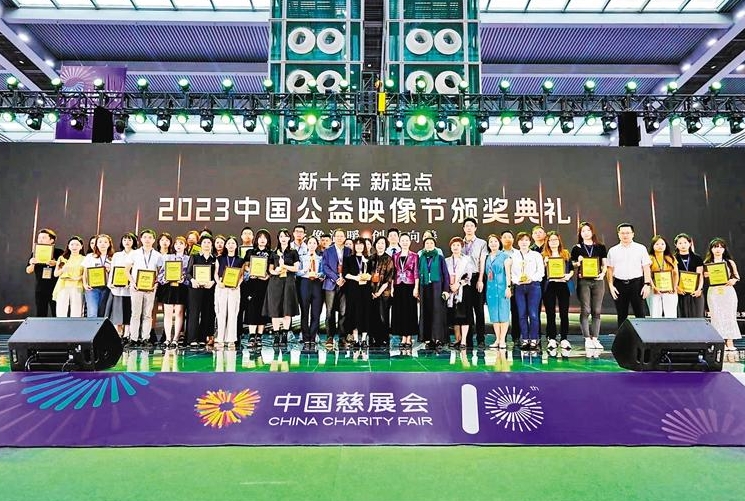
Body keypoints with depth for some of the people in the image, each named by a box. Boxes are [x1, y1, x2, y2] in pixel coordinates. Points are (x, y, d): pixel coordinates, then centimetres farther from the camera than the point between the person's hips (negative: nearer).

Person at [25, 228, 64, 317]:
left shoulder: (59, 252, -2)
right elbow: (28, 271, 10)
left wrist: (55, 264, -21)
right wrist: (32, 264, -11)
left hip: (56, 288, -3)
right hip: (40, 289, 3)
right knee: (40, 315, 6)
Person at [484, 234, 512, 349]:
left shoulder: (505, 256, 1)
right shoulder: (487, 257, 14)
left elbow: (508, 272, -5)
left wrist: (508, 287, -12)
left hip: (502, 287, -5)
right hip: (490, 288, 5)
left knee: (503, 314, -3)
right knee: (494, 315, 5)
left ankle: (502, 340, -1)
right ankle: (497, 339, 11)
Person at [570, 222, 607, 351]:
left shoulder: (600, 247, 11)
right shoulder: (577, 248, 7)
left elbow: (605, 264, 10)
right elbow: (573, 265, 8)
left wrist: (603, 273, -8)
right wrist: (578, 263, -13)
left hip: (598, 280, 2)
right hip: (583, 281, -2)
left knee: (596, 311, 2)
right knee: (585, 310, -5)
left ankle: (595, 338, 8)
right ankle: (587, 339, -1)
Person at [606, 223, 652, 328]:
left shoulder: (641, 248, 5)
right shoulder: (613, 251, 9)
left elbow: (646, 268, 2)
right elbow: (609, 269, 8)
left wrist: (647, 284, -6)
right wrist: (611, 285, 0)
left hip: (636, 283, -2)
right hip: (619, 284, 2)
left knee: (639, 313, -4)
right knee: (621, 315, 7)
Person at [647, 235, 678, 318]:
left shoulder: (671, 258, 13)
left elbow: (675, 274, 12)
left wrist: (674, 287, 0)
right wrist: (654, 287, -14)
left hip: (669, 292, 2)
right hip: (655, 292, -2)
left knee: (671, 316, -1)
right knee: (655, 316, -2)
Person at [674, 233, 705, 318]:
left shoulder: (697, 258, 10)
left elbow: (700, 276, 4)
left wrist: (699, 289, -13)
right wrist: (676, 287, -18)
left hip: (695, 293, 1)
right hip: (680, 293, -1)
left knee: (696, 317, 0)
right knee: (682, 318, -2)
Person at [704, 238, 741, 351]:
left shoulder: (730, 263, 7)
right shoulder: (707, 263, 6)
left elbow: (737, 276, 10)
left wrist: (733, 280, -10)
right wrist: (705, 276, -14)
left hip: (728, 292, 0)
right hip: (713, 292, 0)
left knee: (729, 316, -2)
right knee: (717, 317, -2)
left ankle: (730, 343, 1)